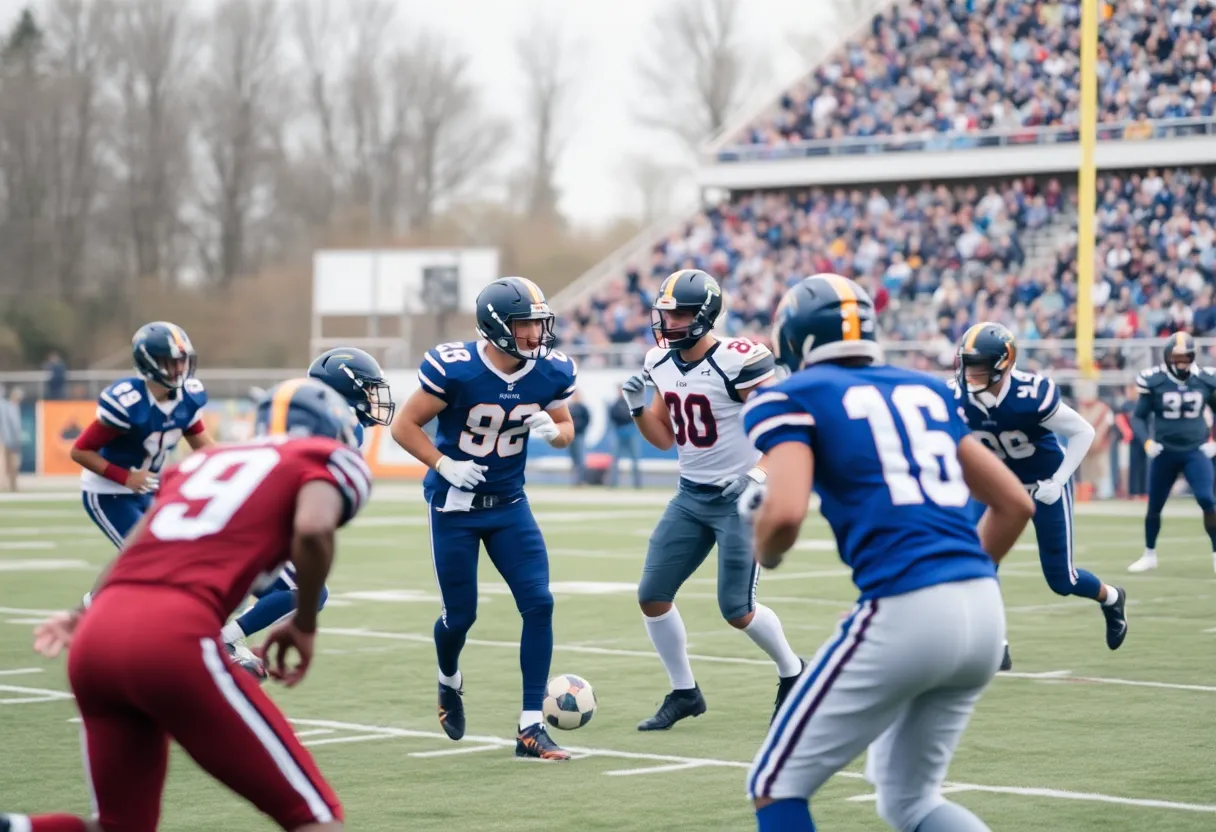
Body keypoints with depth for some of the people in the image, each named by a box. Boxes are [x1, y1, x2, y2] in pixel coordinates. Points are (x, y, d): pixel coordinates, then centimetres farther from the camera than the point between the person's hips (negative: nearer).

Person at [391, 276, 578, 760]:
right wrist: (445, 465, -25)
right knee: (460, 615, 5)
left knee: (538, 604, -9)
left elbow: (565, 427, 7)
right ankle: (449, 682, 41)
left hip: (508, 503, 4)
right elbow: (404, 425, -13)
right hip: (454, 505, -4)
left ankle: (531, 728, -4)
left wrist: (553, 430, -17)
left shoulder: (550, 372, -10)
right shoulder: (454, 369, -23)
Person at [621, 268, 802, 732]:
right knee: (652, 597, 2)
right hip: (690, 497, 7)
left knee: (737, 610, -5)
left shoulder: (736, 362, -20)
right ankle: (684, 693, 18)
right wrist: (637, 407, -3)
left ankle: (791, 672, 24)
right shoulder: (661, 364, 3)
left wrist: (760, 475, -26)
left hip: (739, 499, -7)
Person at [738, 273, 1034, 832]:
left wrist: (763, 550, 7)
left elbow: (785, 513, -15)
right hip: (985, 609, 7)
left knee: (776, 786, 8)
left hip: (904, 613, -7)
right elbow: (1014, 503, 23)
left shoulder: (794, 398, 3)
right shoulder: (925, 390, 21)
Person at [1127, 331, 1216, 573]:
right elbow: (1138, 417, -2)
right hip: (1164, 452, 0)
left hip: (1195, 451, 0)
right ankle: (1149, 554, 30)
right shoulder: (1154, 381, -8)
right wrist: (1147, 442, -18)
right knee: (1154, 506, 11)